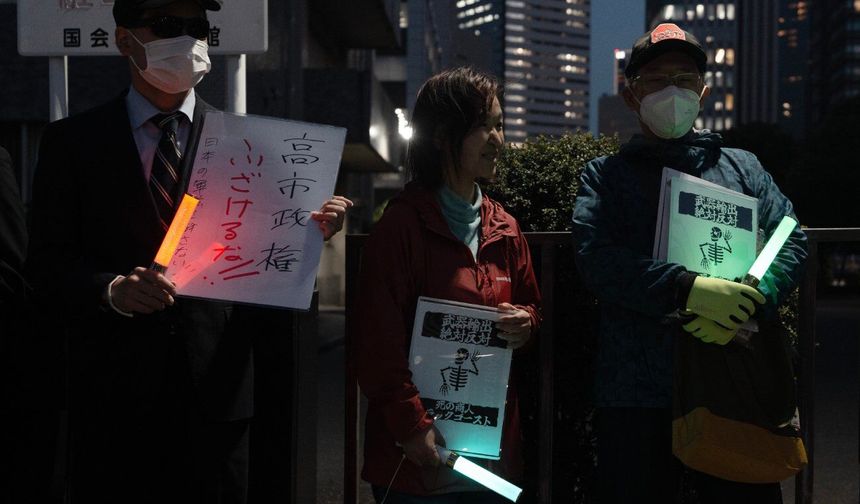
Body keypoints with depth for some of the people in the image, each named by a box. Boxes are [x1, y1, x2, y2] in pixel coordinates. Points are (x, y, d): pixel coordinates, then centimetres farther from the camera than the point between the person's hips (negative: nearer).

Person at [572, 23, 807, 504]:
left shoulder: (742, 167, 15)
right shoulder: (606, 174, 8)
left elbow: (792, 242, 4)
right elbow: (597, 258, -9)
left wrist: (750, 303, -15)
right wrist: (688, 288, -22)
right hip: (637, 390, -1)